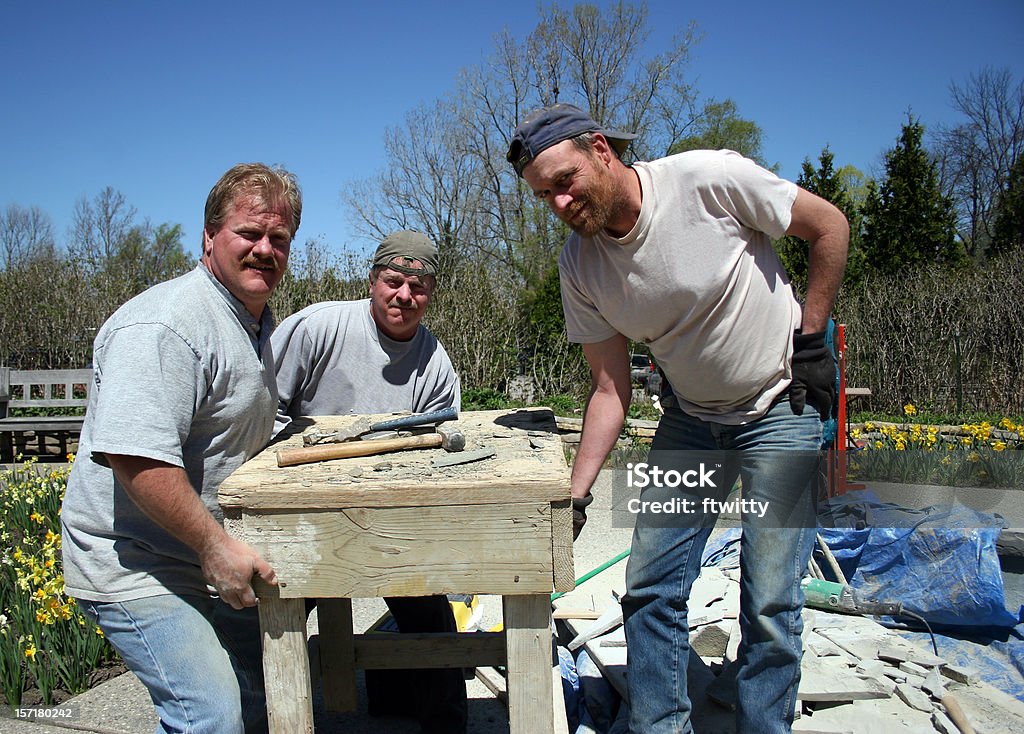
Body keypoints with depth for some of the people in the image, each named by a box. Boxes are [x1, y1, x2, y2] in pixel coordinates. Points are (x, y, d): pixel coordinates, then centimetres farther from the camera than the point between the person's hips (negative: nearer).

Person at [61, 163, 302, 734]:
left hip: (213, 559, 10)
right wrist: (215, 545, -26)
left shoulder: (261, 324, 11)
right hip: (137, 570, -9)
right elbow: (134, 457, -31)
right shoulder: (167, 324, -23)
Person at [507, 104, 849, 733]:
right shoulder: (579, 267, -9)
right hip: (690, 418, 4)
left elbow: (829, 226, -8)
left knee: (770, 603, -3)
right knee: (650, 589, 2)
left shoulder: (710, 177, -22)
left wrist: (811, 339, -9)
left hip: (782, 408, -4)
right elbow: (611, 388, -5)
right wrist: (576, 493, -11)